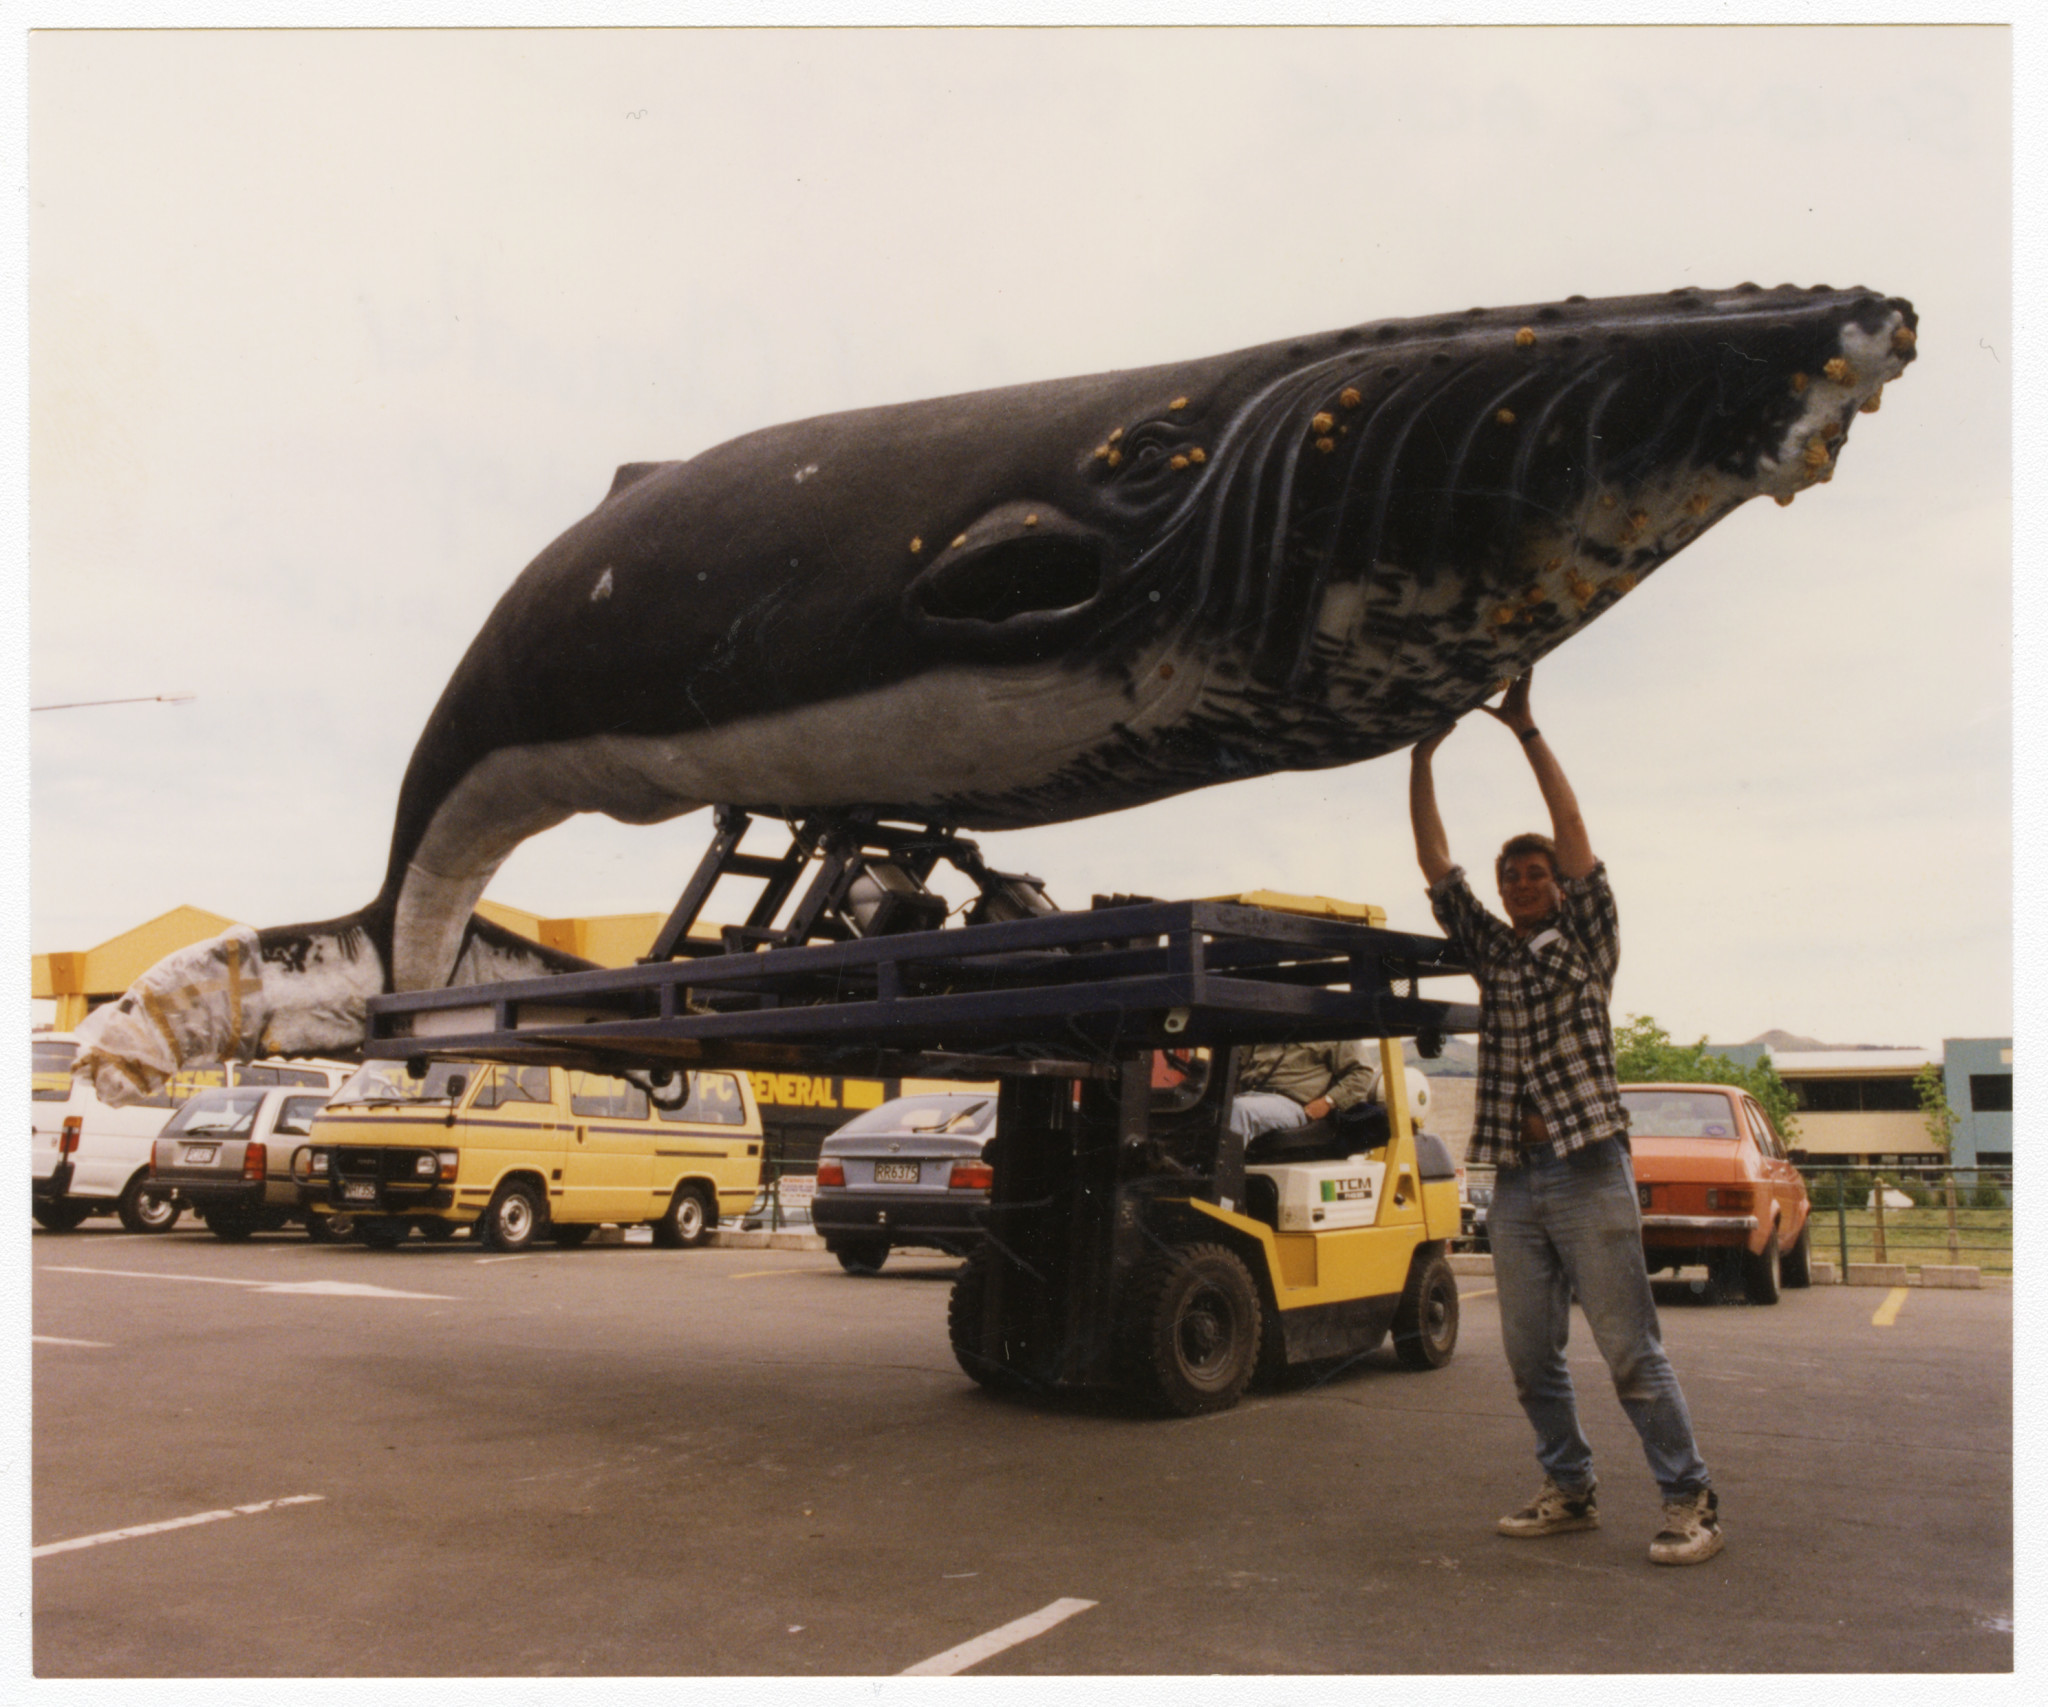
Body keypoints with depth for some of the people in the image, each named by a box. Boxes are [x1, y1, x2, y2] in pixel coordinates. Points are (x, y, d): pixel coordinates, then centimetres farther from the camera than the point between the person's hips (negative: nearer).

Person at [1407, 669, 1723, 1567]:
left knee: (1630, 1349, -5)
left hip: (1588, 1172, -5)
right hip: (1515, 1181, 5)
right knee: (1531, 1356, 8)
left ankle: (1691, 1501, 3)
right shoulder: (1491, 952, 16)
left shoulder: (1586, 943, 5)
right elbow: (1435, 863, 10)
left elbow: (1574, 832, -6)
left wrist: (1526, 730, -10)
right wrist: (1422, 756, 4)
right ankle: (1570, 1490, 20)